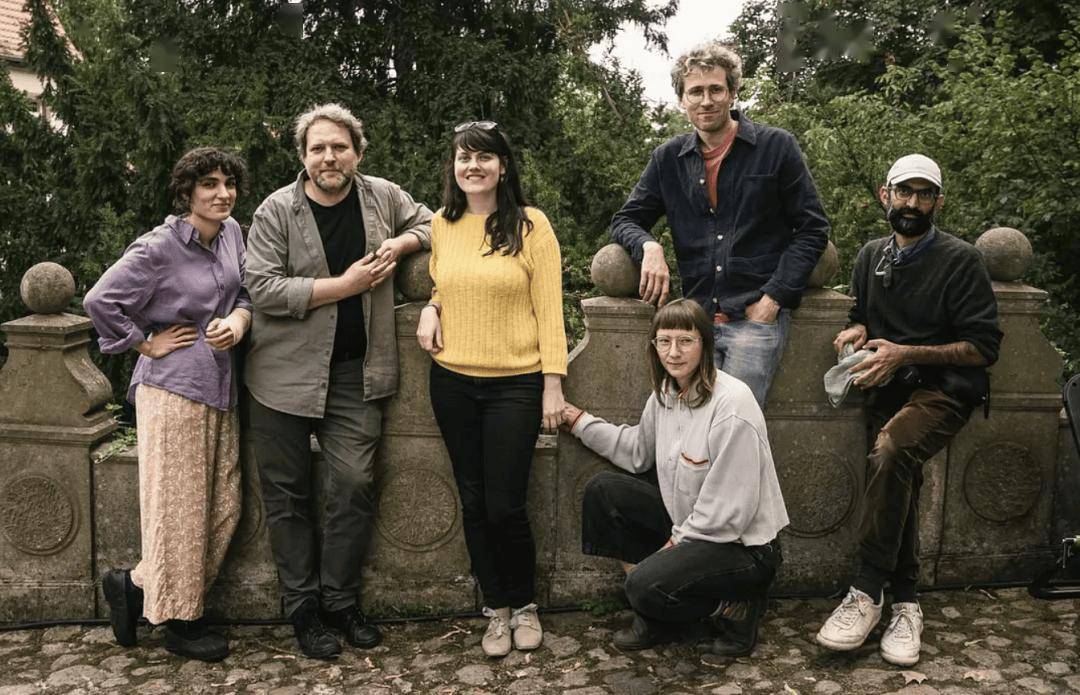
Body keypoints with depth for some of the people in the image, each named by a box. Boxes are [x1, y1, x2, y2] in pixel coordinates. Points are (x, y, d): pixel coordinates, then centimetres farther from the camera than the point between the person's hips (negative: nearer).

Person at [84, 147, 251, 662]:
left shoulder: (232, 233, 8)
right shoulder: (159, 247, -12)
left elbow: (246, 292, 17)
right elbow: (100, 300, -12)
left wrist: (238, 319, -4)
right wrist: (148, 344, -8)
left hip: (220, 387, 8)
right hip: (174, 388, -8)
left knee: (223, 507, 9)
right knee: (180, 508, 0)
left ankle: (137, 584, 25)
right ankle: (178, 621, 17)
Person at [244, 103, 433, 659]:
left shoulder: (383, 197, 4)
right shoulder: (277, 211, -6)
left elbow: (432, 223, 19)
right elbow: (261, 288, -14)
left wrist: (402, 242, -4)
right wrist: (343, 285, -16)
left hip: (355, 374, 2)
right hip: (285, 373, -2)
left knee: (354, 486, 0)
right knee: (288, 494, 6)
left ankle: (342, 602, 17)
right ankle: (302, 609, 20)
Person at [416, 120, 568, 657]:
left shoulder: (530, 224, -5)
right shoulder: (441, 225, 6)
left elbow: (548, 307, -6)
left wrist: (553, 382, -10)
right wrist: (431, 307, 0)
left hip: (515, 384, -4)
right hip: (453, 381, 4)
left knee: (505, 505, -2)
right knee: (473, 502, 11)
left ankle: (524, 604, 23)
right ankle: (496, 608, 28)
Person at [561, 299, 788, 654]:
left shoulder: (732, 405, -25)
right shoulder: (664, 393, 0)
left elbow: (730, 508, -23)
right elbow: (638, 451, 16)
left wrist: (680, 541, -12)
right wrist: (581, 422, 12)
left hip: (743, 543, -9)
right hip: (685, 524, 9)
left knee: (648, 586, -28)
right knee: (603, 490, -1)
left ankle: (737, 606, 2)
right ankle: (658, 614, 6)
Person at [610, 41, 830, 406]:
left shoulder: (776, 147, 4)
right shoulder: (668, 159, 13)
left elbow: (812, 228, 4)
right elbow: (625, 220, 17)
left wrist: (773, 298, -6)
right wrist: (649, 246, -8)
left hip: (757, 315, -3)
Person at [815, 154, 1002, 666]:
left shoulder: (960, 260, -1)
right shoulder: (872, 256, 17)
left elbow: (984, 347, -5)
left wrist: (906, 353, -14)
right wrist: (857, 330, 6)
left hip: (944, 388, -4)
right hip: (890, 387, 4)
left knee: (890, 452, -34)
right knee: (901, 473, -26)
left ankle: (867, 593, -25)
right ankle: (905, 603, -20)